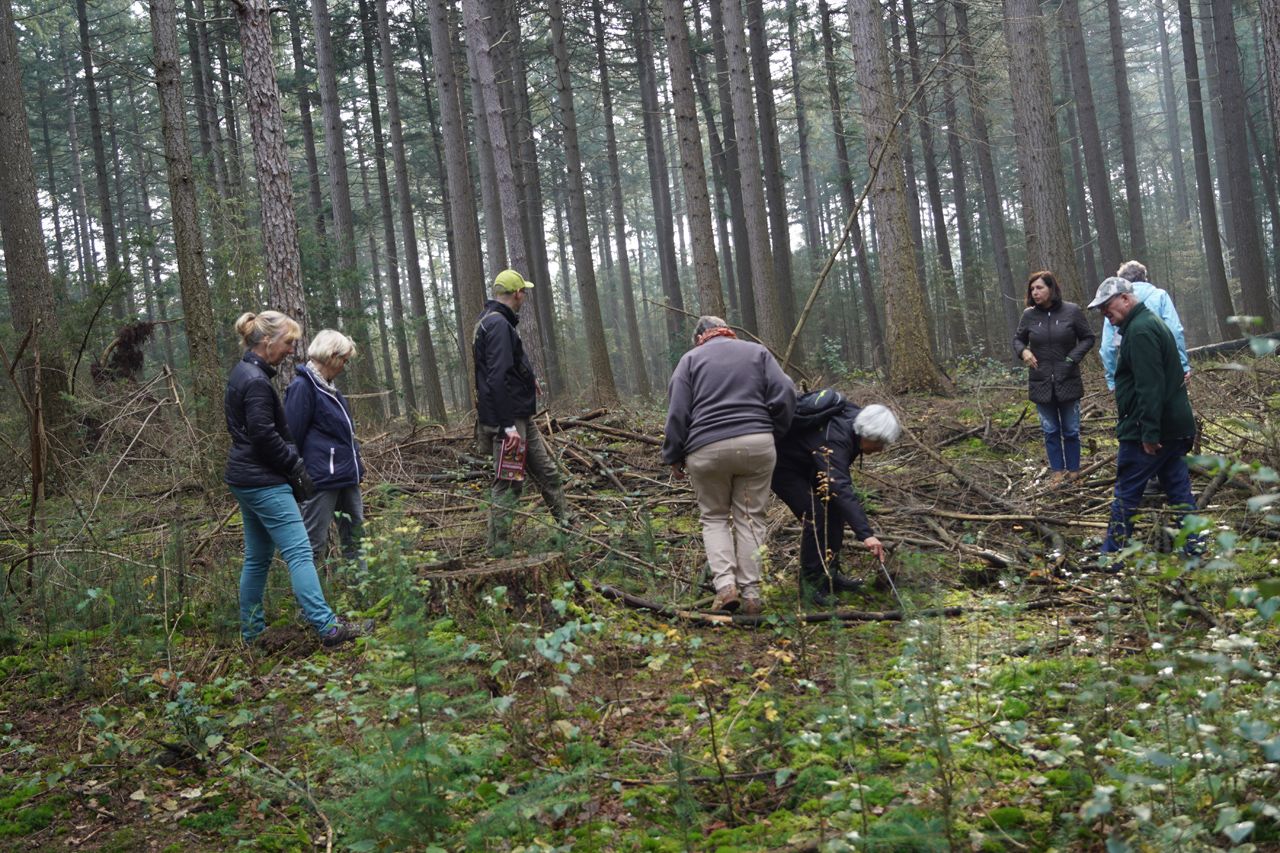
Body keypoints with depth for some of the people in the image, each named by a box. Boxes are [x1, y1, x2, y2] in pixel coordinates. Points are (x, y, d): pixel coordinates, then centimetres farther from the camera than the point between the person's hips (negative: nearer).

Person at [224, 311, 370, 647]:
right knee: (299, 552, -12)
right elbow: (264, 435, -20)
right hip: (264, 481, -10)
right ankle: (327, 627, -14)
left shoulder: (243, 373, 15)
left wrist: (293, 464, 14)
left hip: (246, 478, 10)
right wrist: (297, 468, -8)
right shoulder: (256, 381, -17)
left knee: (257, 558, 14)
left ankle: (251, 631, 19)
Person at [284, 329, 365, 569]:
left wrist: (355, 457, 15)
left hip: (346, 477, 10)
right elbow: (293, 436, -14)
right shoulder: (302, 387, -13)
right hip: (321, 478, -10)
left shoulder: (327, 387, 16)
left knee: (355, 536, 13)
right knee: (314, 542, -3)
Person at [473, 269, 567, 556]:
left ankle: (565, 522, 28)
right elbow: (497, 378, -26)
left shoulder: (494, 322, 15)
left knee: (547, 471, 17)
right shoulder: (498, 324, -19)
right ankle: (499, 549, 3)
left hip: (521, 417, 10)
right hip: (507, 419, -10)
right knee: (508, 484, -4)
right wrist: (507, 424, -27)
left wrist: (528, 380, 32)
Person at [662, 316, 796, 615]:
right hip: (757, 445, 1)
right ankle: (751, 594, 3)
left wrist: (673, 457, 8)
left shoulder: (691, 358, 10)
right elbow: (785, 395, 3)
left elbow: (677, 412, 2)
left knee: (714, 517, 13)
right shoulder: (757, 352, 14)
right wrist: (775, 434, 15)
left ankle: (725, 583, -5)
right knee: (750, 518, 8)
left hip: (707, 450, -1)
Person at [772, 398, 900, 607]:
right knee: (816, 516, -20)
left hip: (807, 466, 9)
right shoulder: (833, 441, -39)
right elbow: (840, 488, -48)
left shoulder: (853, 416, -13)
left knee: (834, 510, 3)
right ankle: (812, 582, -8)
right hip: (783, 466, -9)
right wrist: (865, 534, -54)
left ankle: (830, 573, 14)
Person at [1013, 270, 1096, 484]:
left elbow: (1089, 338, 0)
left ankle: (1073, 471, 23)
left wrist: (1073, 357, -13)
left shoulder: (1072, 311, -9)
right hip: (1041, 383, 2)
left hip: (1068, 382, -2)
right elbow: (1018, 339, 11)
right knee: (1050, 431, 11)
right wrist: (1023, 351, -11)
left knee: (1071, 430, 10)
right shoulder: (1029, 315, -4)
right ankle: (1057, 471, 23)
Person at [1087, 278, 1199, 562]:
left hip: (1149, 431, -10)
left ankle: (1111, 556, 6)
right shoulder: (1150, 322, 17)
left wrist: (1149, 432, -24)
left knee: (1126, 493, -1)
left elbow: (1149, 387, -24)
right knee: (1179, 490, 11)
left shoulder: (1140, 331, -18)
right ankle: (1195, 550, 14)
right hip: (1175, 427, 10)